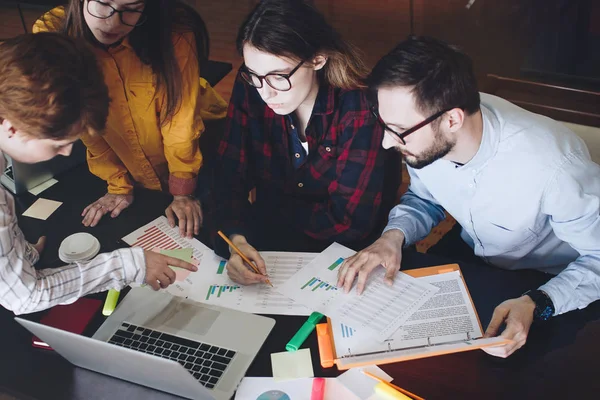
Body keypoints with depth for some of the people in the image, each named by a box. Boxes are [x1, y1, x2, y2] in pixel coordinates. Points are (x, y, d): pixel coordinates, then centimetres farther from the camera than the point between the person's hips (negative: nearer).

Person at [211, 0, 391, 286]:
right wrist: (236, 238, -29)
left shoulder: (361, 113, -24)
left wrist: (266, 207, -15)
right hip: (268, 237, 4)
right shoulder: (249, 88, -12)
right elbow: (230, 178, -11)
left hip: (343, 254, -3)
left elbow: (350, 223, -22)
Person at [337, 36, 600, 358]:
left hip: (551, 284, -4)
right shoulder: (425, 137, -20)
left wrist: (537, 305, -38)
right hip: (472, 264, 5)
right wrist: (394, 235, -19)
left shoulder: (553, 165, -37)